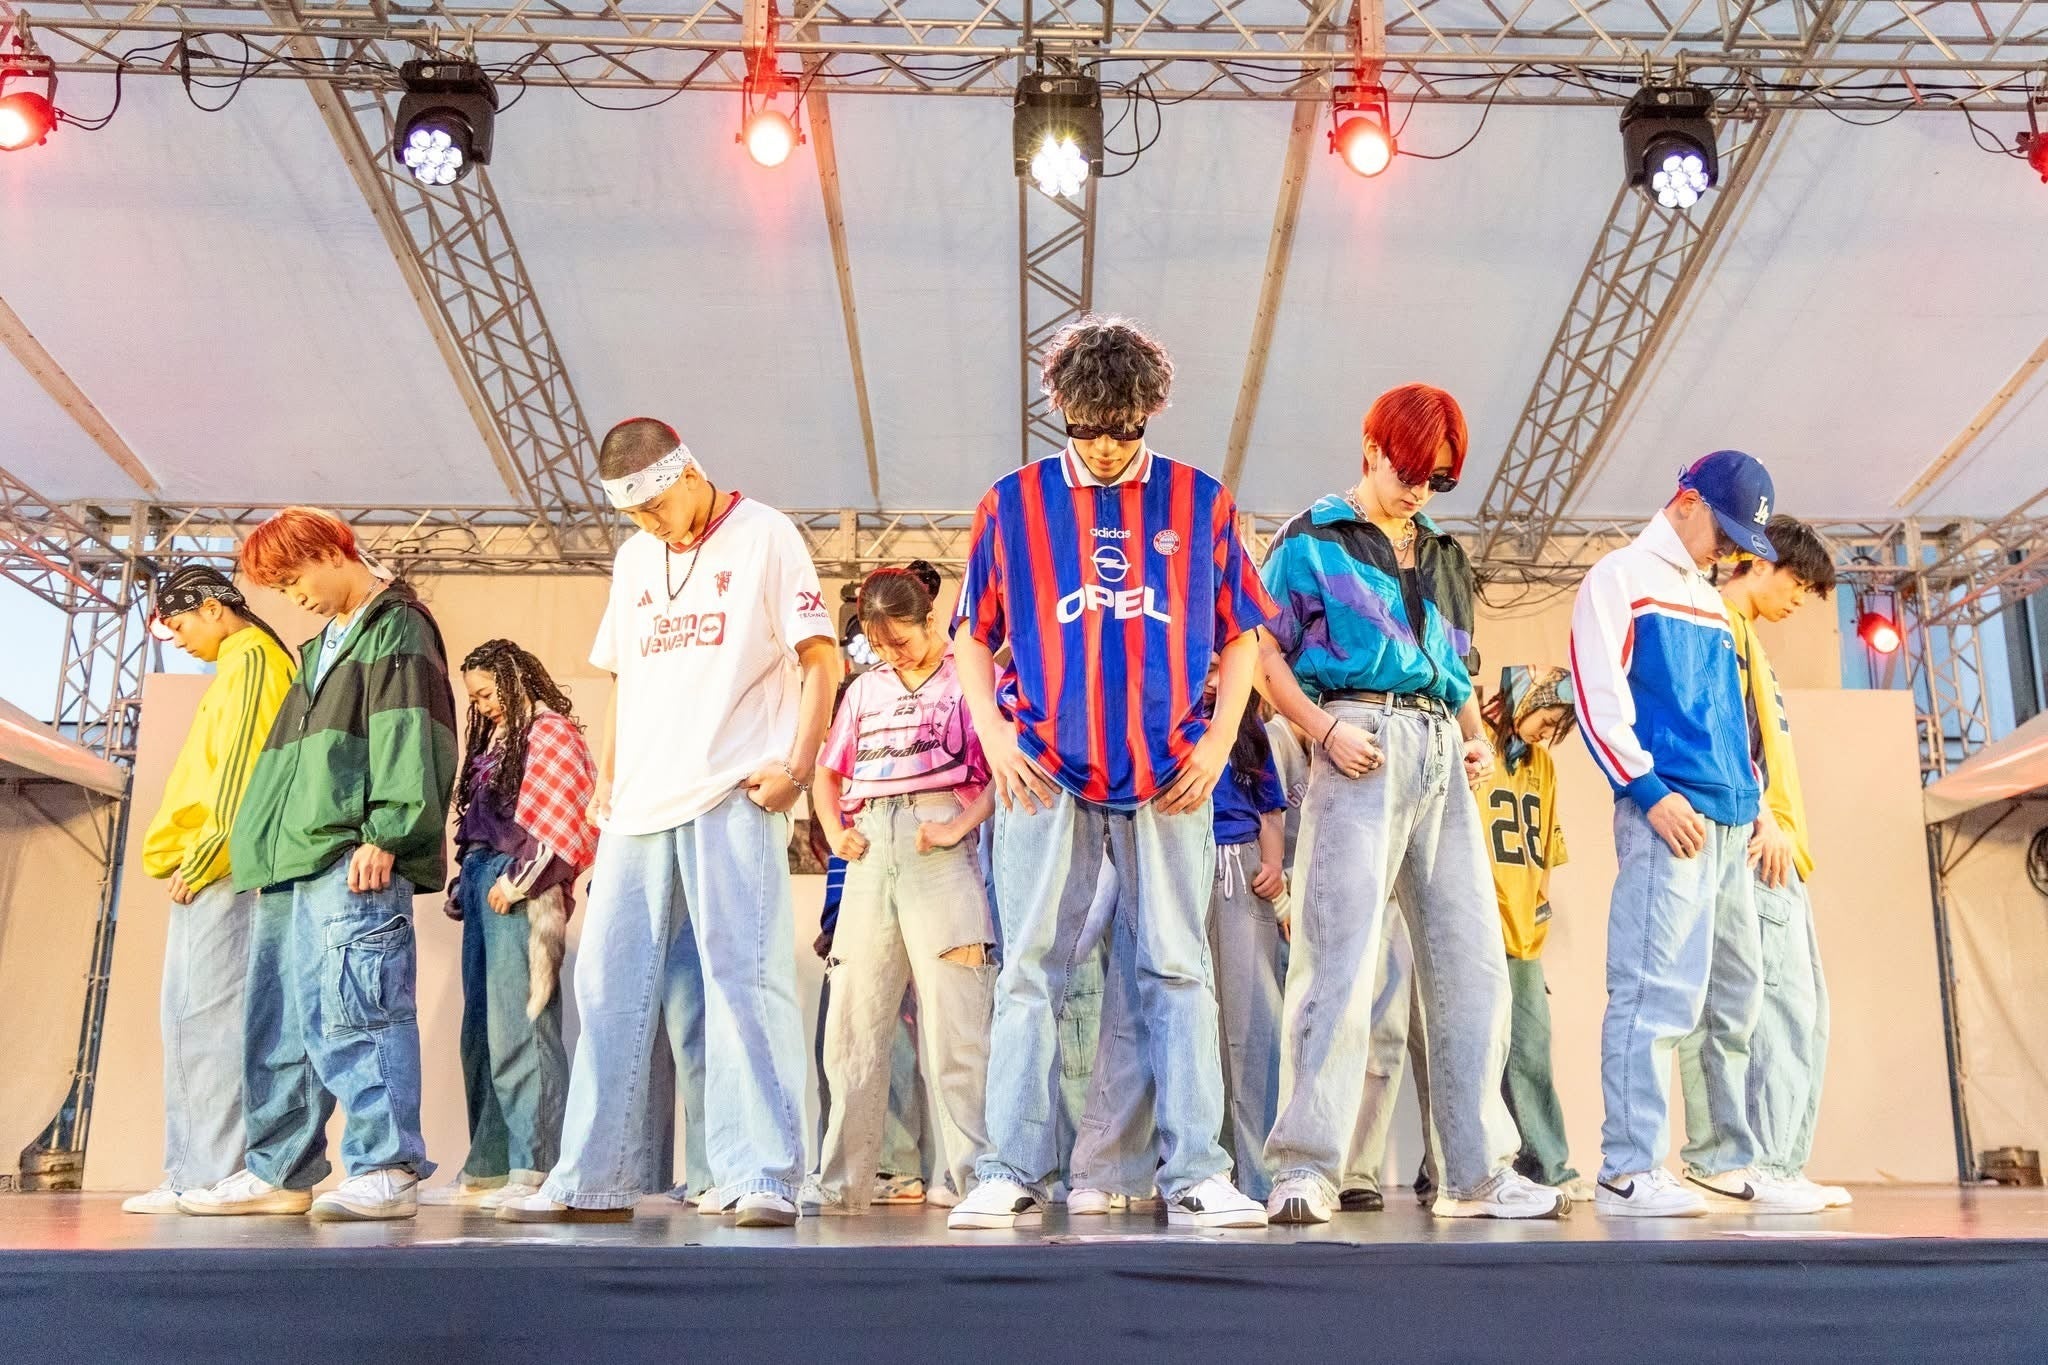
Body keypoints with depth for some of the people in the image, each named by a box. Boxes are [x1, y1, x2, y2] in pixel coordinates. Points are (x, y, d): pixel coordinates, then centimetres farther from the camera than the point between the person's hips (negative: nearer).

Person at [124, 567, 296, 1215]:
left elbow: (238, 766, -16)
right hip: (215, 870, 10)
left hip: (221, 868, -10)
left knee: (206, 1016, -12)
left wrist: (200, 860, -17)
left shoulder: (249, 659, -5)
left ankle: (211, 1175, -11)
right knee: (193, 1017, 8)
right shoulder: (243, 664, 25)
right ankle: (197, 1174, 10)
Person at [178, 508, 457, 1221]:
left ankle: (387, 1171, -11)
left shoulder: (396, 627, 0)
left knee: (356, 1012, -14)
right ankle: (279, 1171, 19)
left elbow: (407, 739, -12)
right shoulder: (321, 646, 28)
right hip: (290, 863, 10)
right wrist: (263, 847, 20)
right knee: (279, 1022, 11)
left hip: (352, 861, -10)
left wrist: (385, 833, -21)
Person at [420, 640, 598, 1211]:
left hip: (518, 892, -9)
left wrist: (518, 881, -16)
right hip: (482, 884, 9)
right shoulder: (495, 740, 23)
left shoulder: (550, 731, -3)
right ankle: (485, 1170, 13)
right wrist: (464, 886, 15)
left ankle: (534, 1169, -11)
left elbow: (557, 821, -13)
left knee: (517, 1026, -12)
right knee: (481, 1029, 8)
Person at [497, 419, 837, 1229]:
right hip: (640, 803, 6)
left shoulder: (763, 537, 2)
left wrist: (797, 764, -13)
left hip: (733, 797, -6)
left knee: (744, 978, -10)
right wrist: (605, 777, 13)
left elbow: (821, 660, -3)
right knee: (610, 985, 6)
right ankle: (594, 1180, 14)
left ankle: (763, 1178, -5)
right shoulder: (634, 559, 20)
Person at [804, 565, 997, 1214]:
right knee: (853, 1018, 5)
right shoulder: (865, 689, 20)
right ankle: (841, 1179, 12)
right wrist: (835, 833, 8)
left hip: (938, 847, -5)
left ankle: (972, 1171, -3)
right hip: (871, 850, 5)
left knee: (952, 1015, -8)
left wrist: (959, 828, -16)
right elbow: (828, 772, 24)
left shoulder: (968, 680, 4)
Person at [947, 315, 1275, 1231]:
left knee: (1177, 974, 2)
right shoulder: (1014, 503, 8)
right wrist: (994, 733, -3)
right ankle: (1014, 1173, 6)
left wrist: (1217, 743, 0)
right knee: (1030, 974, 1)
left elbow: (1240, 637, 12)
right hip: (1045, 775, 0)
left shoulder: (1200, 502, 9)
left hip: (1166, 777, 0)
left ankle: (1194, 1174, 7)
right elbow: (971, 638, 11)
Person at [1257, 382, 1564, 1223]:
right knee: (1340, 955, -13)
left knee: (1472, 964, 6)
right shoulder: (1313, 541, 5)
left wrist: (1476, 737, 8)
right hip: (1363, 747, -6)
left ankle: (1477, 1173, 15)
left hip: (1440, 755, 7)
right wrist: (1327, 729, -15)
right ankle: (1305, 1167, -9)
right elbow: (1265, 653, -2)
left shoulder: (1444, 562, 24)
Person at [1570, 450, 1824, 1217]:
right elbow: (1596, 692, -10)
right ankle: (1629, 1170, -11)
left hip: (1728, 820, 9)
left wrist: (1754, 800, 16)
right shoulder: (1622, 577, 1)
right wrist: (1648, 789, -16)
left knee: (1734, 999, 9)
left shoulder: (1710, 601, 24)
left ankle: (1725, 1162, 17)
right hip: (1667, 810, -9)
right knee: (1656, 989, -13)